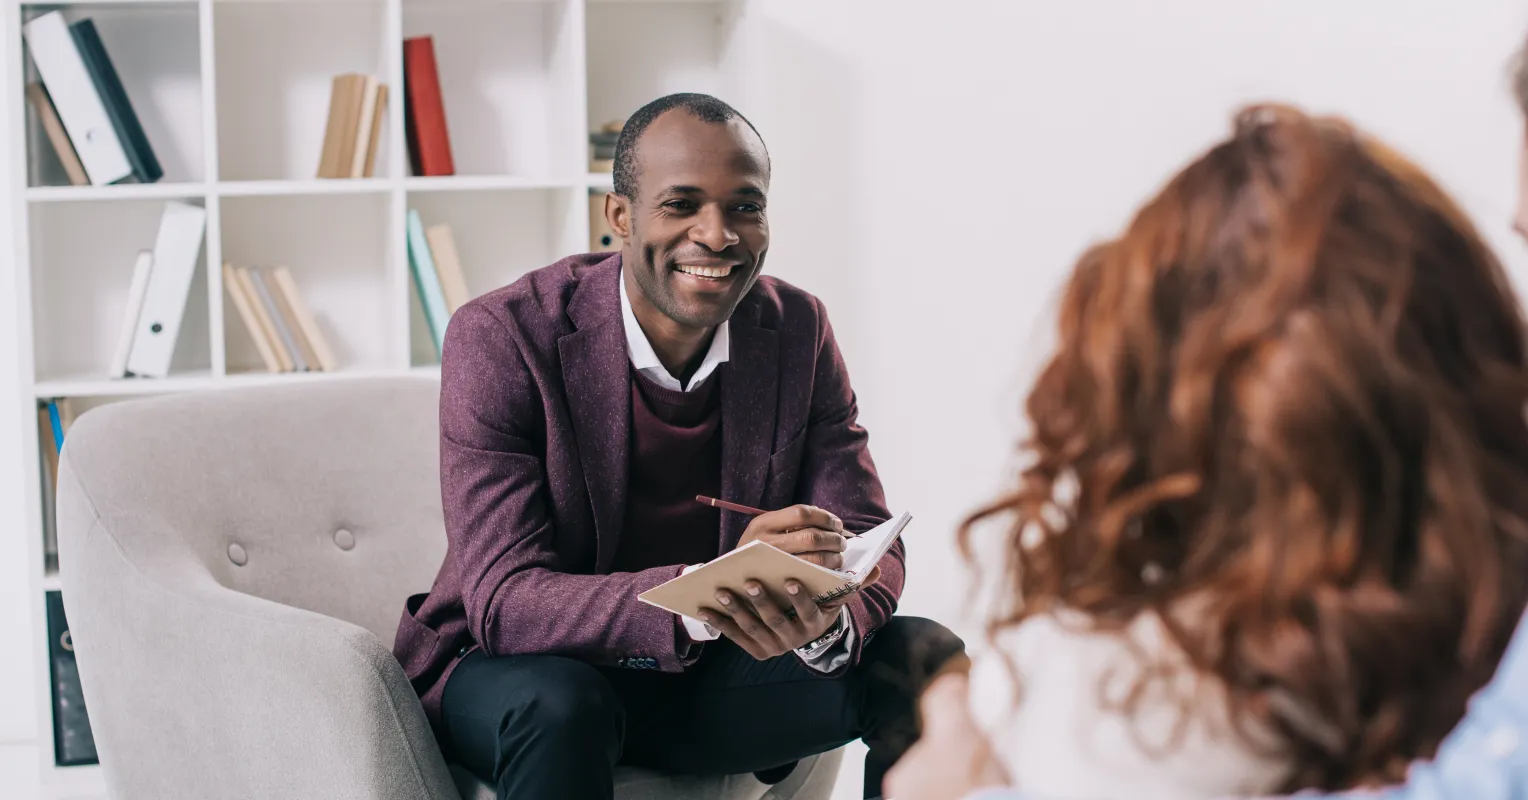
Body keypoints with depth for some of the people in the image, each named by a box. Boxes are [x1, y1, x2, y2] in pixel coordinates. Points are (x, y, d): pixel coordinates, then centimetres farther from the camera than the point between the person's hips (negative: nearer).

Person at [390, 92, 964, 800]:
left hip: (705, 674, 4)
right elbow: (504, 602, -26)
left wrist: (827, 616, -34)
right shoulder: (500, 340, -19)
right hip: (516, 668, -4)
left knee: (924, 658, -14)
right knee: (557, 703, -37)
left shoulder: (799, 330, -5)